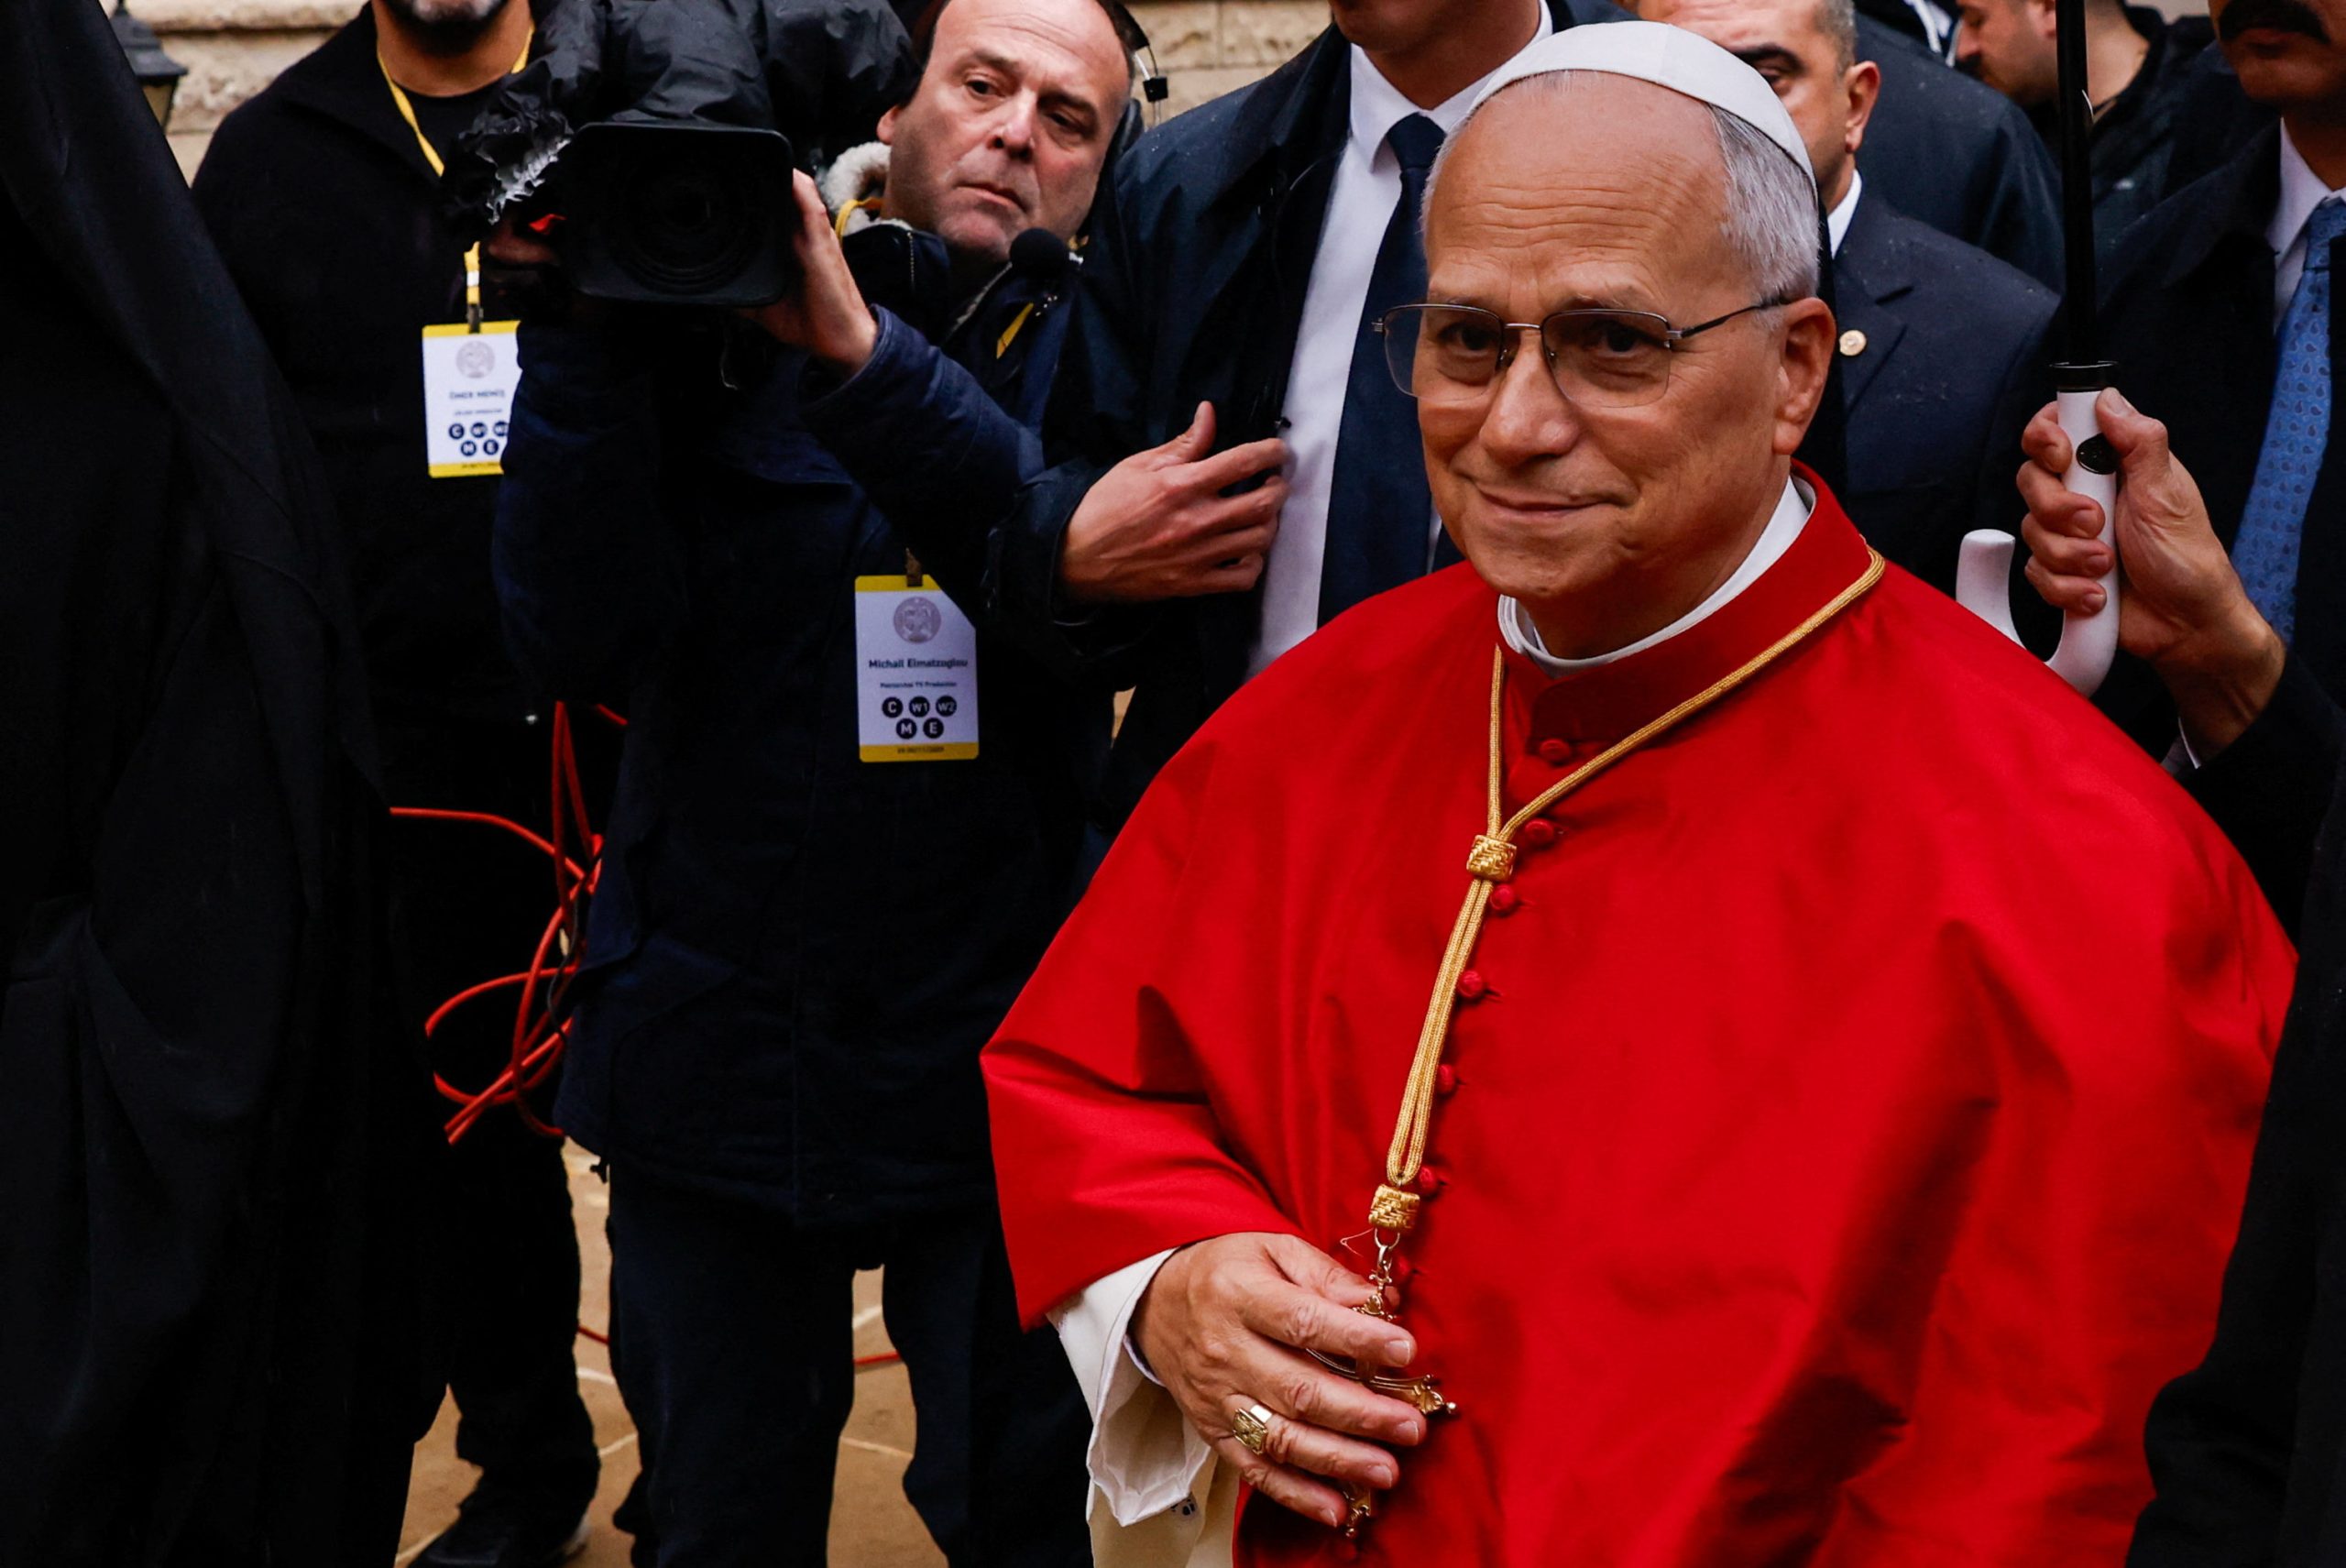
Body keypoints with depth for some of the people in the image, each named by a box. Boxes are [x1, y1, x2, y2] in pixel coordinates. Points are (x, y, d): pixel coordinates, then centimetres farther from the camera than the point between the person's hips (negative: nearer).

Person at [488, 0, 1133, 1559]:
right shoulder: (704, 332, -1)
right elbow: (585, 639, -12)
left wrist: (856, 348, -31)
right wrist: (582, 329, -22)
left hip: (992, 1063, 0)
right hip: (715, 1060, 1)